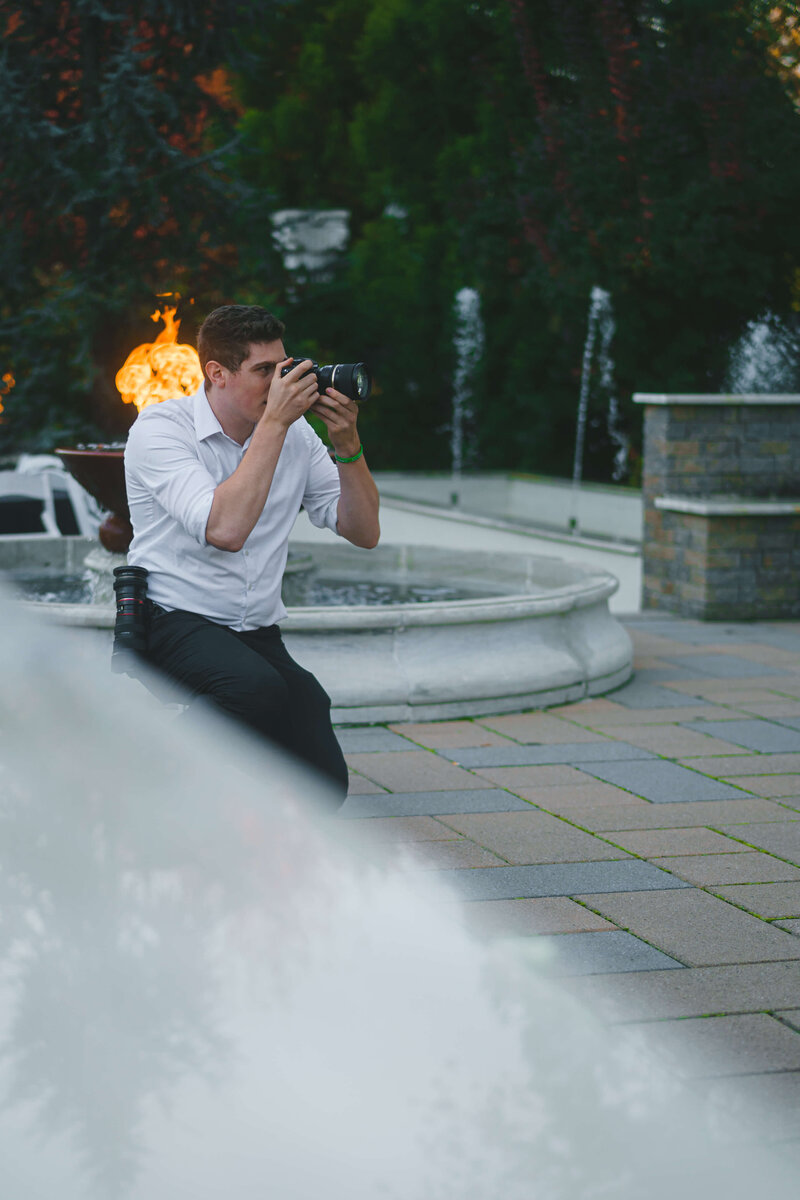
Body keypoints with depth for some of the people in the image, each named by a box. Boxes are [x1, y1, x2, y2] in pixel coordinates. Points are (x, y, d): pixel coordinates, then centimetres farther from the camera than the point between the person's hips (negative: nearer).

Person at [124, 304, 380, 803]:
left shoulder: (295, 434, 7)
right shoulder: (159, 429, -9)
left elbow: (364, 532, 6)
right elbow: (225, 529, -25)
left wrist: (347, 443, -9)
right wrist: (274, 422, -22)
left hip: (259, 633, 5)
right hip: (175, 621, -5)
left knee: (324, 784, -13)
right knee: (258, 687, -37)